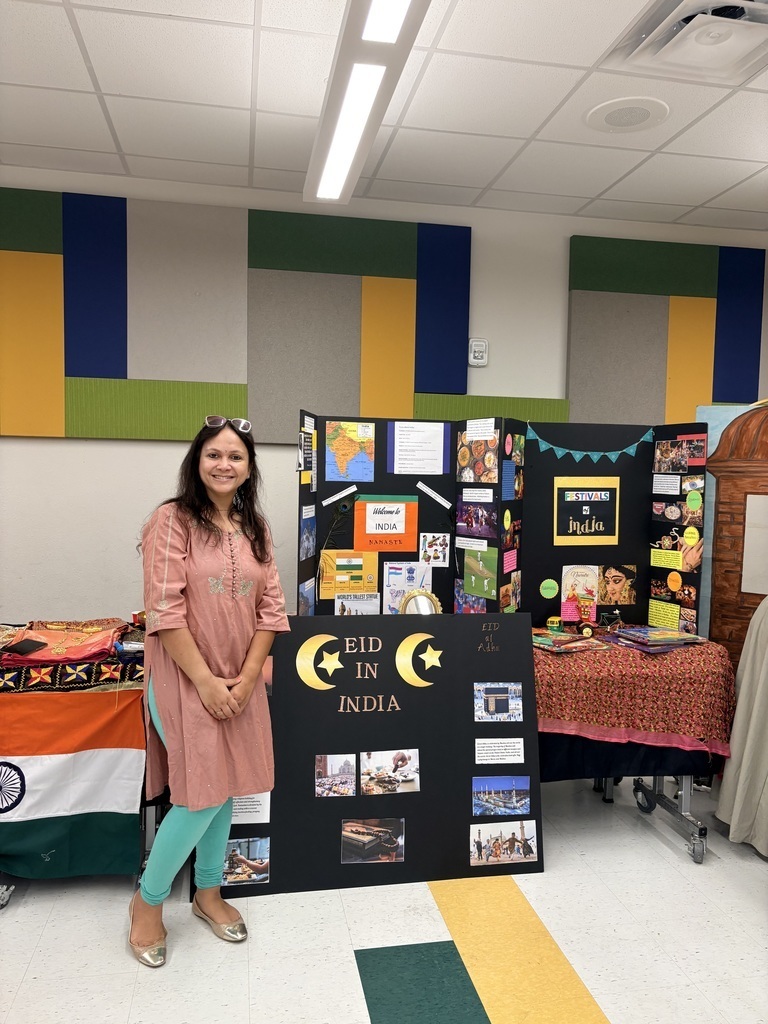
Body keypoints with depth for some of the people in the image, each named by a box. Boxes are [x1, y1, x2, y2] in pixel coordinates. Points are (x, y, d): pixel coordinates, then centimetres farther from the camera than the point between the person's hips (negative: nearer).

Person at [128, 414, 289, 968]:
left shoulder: (256, 528, 6)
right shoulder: (172, 520, -11)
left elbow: (271, 607, 4)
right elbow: (165, 611, -16)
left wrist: (247, 676, -5)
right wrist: (206, 681, -16)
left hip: (241, 680, 6)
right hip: (186, 679, -5)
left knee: (226, 788, 15)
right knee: (203, 794, -3)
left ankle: (209, 891, 37)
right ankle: (149, 899, 23)